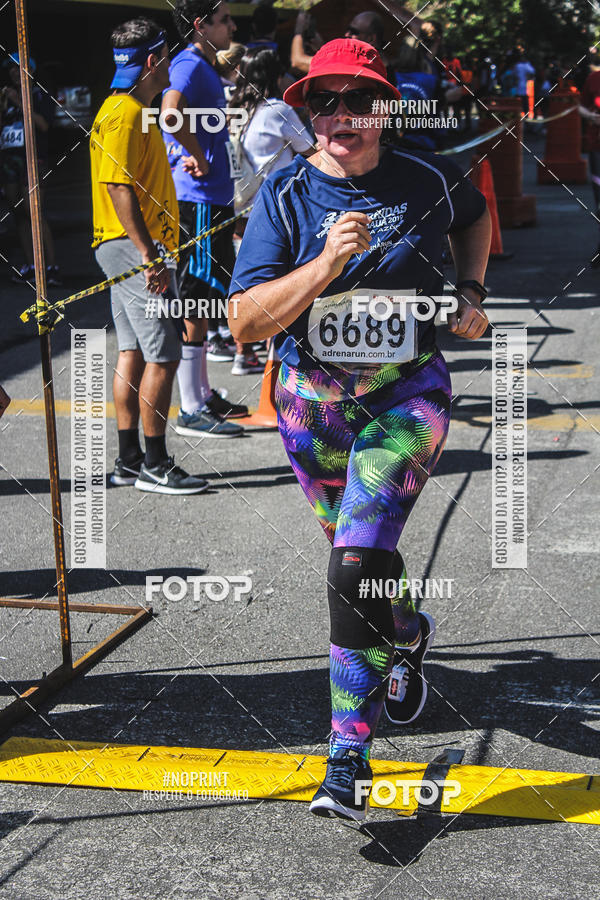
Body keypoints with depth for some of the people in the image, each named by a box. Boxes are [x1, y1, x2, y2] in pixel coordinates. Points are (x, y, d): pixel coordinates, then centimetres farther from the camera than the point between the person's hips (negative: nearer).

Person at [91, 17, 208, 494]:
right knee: (162, 356, -9)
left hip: (133, 250, 11)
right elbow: (119, 187, -21)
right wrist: (149, 254, -24)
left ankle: (130, 460, 15)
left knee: (134, 353, 11)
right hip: (135, 247, -11)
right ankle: (155, 465, -6)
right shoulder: (124, 115, -14)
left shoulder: (133, 111, 19)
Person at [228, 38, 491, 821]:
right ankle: (408, 638, 54)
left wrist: (472, 292, 6)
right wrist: (325, 265, -30)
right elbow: (245, 323, -18)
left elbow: (476, 214, 20)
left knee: (356, 567, -17)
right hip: (312, 402, 2)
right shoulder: (285, 194, -9)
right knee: (356, 554, 20)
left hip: (406, 396, -2)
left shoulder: (427, 180, -6)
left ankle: (349, 756, -9)